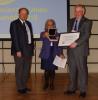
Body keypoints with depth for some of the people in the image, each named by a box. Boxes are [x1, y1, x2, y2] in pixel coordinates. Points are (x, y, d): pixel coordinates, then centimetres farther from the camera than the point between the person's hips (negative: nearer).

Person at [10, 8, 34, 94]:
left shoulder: (29, 24, 16)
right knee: (19, 70, 2)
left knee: (27, 70, 12)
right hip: (19, 50, -7)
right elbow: (14, 38, -12)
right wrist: (18, 50, -17)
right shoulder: (14, 24, -5)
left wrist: (32, 48, 10)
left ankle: (24, 86, 24)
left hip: (28, 50, 7)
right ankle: (20, 88, 12)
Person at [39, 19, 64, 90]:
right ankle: (46, 83, 19)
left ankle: (51, 84, 19)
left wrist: (60, 53, -4)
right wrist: (44, 36, -43)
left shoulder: (56, 34, 7)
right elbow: (41, 39, -21)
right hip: (46, 54, -1)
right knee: (46, 70, 1)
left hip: (54, 54, 1)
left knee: (52, 70, 4)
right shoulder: (43, 33, 2)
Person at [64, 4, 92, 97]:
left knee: (82, 69, 1)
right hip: (71, 48, 5)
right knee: (72, 69, 10)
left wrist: (76, 43, -20)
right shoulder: (71, 21, 16)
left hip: (81, 49, -5)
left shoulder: (87, 22, -2)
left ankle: (83, 90, 10)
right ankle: (72, 88, 21)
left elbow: (86, 35, -12)